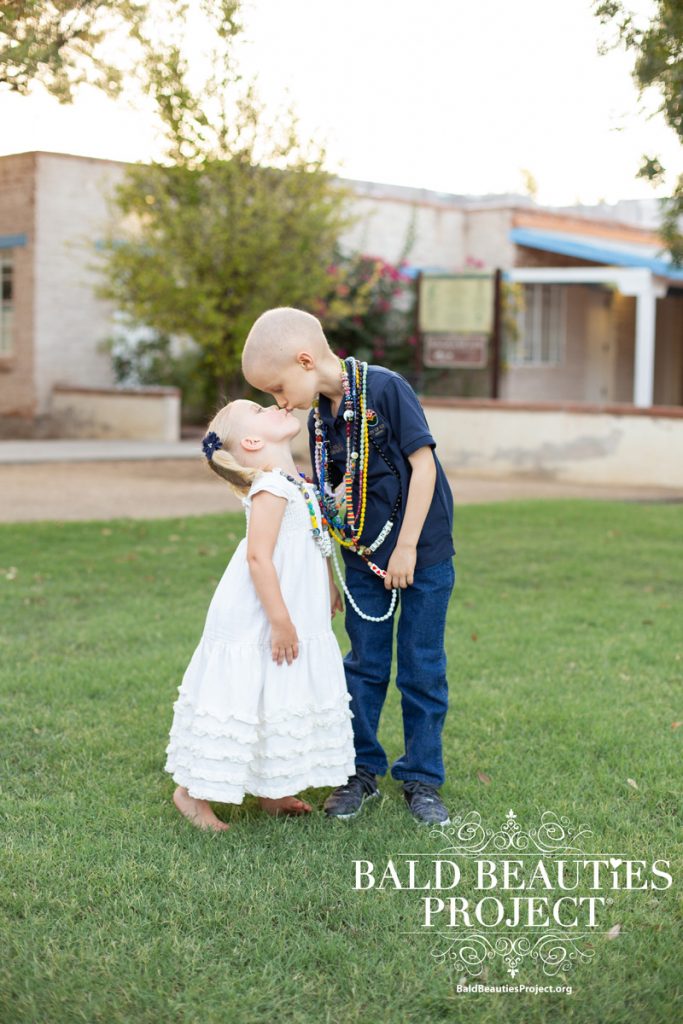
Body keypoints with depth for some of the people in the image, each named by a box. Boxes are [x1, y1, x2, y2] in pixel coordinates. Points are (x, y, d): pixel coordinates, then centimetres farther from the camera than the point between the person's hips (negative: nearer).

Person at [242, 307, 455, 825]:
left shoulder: (386, 388, -16)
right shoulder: (321, 419, 4)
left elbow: (423, 464, -17)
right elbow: (329, 502, 10)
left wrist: (407, 547, -16)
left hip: (423, 551, -5)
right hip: (364, 558, 6)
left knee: (421, 668, 4)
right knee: (365, 665, 11)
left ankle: (422, 778, 17)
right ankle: (361, 771, 25)